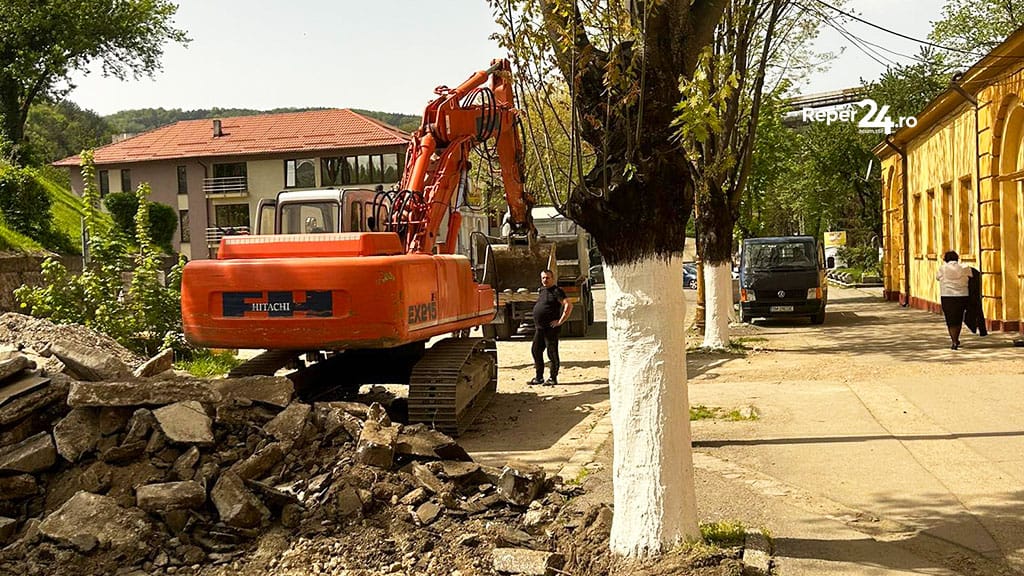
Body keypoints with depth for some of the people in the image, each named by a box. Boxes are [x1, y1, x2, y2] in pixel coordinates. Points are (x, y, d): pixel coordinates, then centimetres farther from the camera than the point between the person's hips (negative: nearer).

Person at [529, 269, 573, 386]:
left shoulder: (556, 291, -11)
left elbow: (569, 305, -20)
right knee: (536, 350, 10)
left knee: (552, 353, -2)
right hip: (539, 328, 9)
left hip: (551, 328, -9)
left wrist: (560, 321, -19)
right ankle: (539, 377, 20)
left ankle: (553, 378, 7)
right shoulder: (542, 290, 15)